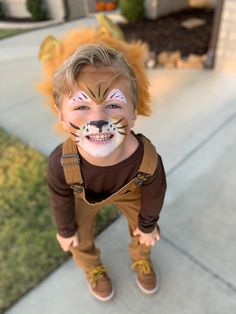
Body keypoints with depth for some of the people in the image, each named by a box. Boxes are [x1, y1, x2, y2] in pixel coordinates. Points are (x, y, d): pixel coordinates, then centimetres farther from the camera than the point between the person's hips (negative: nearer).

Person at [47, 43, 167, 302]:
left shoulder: (148, 159, -42)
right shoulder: (60, 163, -42)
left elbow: (154, 194, -18)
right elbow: (60, 200, -18)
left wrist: (148, 225, 1)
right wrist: (65, 230, 1)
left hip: (129, 192, 1)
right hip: (83, 198, 0)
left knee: (143, 230, 19)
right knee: (81, 239, 19)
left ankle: (140, 260, 56)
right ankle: (93, 268, 56)